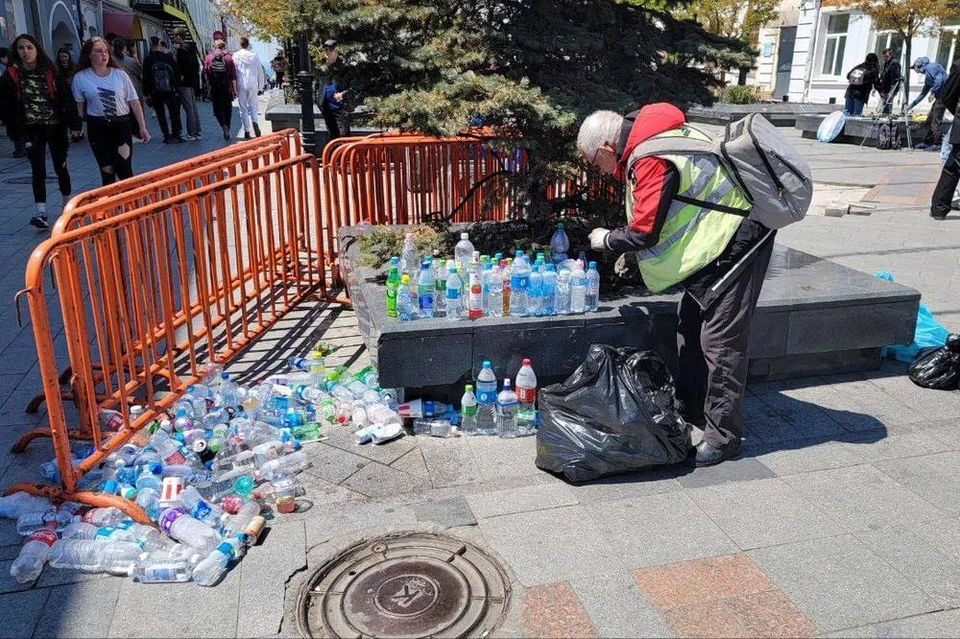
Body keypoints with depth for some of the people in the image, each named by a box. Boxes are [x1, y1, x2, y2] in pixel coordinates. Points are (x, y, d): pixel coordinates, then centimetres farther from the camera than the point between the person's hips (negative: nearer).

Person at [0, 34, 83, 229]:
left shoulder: (51, 72, -3)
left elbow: (67, 98, -5)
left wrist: (74, 124, -11)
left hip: (56, 127, 0)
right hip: (32, 130, 0)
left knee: (61, 166, 13)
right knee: (38, 171, -6)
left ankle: (68, 204, 29)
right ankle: (41, 212, -8)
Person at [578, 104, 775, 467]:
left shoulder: (652, 161, -25)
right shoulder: (650, 139, 9)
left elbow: (644, 231, -24)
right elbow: (660, 216, 19)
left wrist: (607, 240, -5)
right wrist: (627, 247, 12)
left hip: (736, 242, -11)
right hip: (714, 241, 11)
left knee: (720, 340, -8)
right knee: (691, 329, 16)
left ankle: (722, 436, 1)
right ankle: (689, 411, 30)